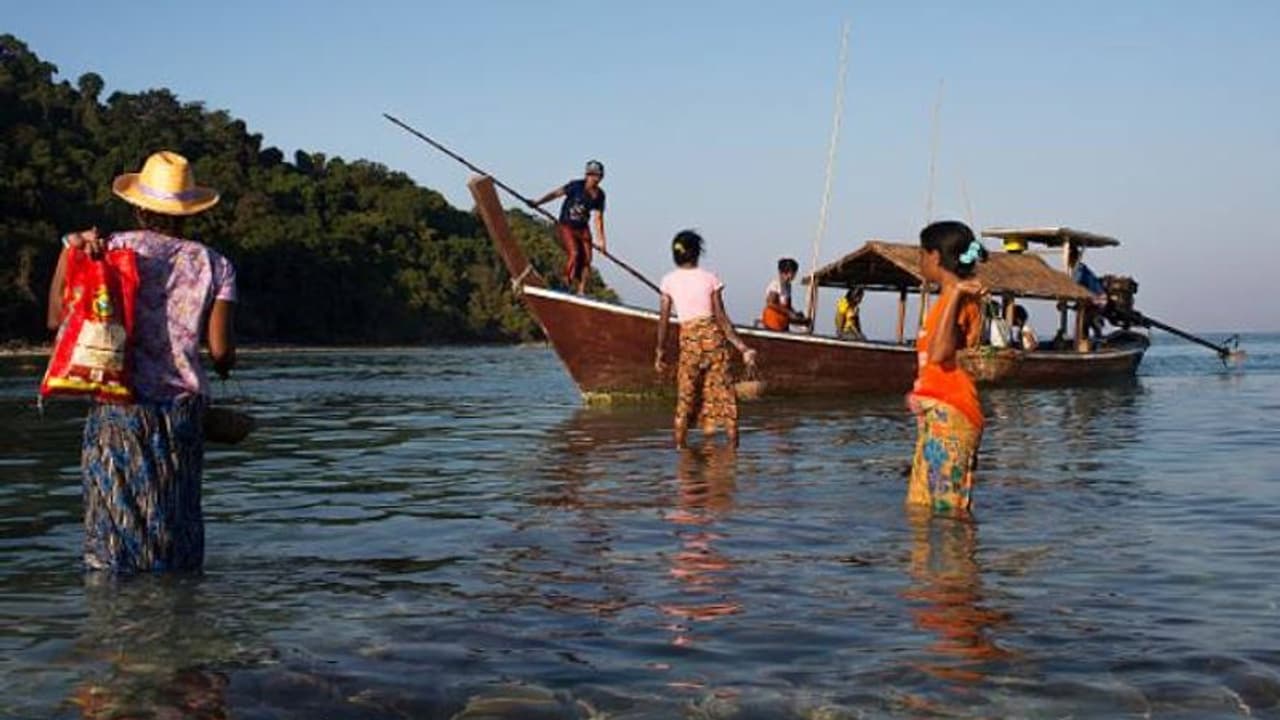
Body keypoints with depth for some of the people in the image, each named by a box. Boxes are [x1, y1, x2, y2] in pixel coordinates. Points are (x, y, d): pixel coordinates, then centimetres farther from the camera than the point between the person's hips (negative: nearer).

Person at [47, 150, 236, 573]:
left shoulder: (112, 249, 1)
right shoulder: (213, 264, 5)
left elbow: (58, 319, -3)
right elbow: (220, 350, -1)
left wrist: (72, 249, -2)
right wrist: (226, 364, 22)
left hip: (119, 406, -1)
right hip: (183, 406, 1)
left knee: (116, 520, 4)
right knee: (179, 519, 10)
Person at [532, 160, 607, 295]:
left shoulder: (599, 195, -1)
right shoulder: (576, 186, -14)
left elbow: (598, 218, -1)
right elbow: (556, 193, -12)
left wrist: (601, 240, -4)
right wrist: (538, 202, -19)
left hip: (583, 229, 5)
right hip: (566, 226, -5)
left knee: (586, 259, -3)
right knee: (573, 253, -21)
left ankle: (581, 291, 4)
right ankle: (566, 285, -12)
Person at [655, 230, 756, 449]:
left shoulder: (669, 281, 2)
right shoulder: (710, 278, -1)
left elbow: (663, 319, 2)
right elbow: (722, 318, -4)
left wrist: (660, 351, 10)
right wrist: (742, 348, -1)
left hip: (688, 338, 0)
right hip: (713, 335, 0)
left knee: (686, 392, 8)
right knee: (723, 388, 6)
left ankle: (680, 442, 6)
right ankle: (733, 439, 6)